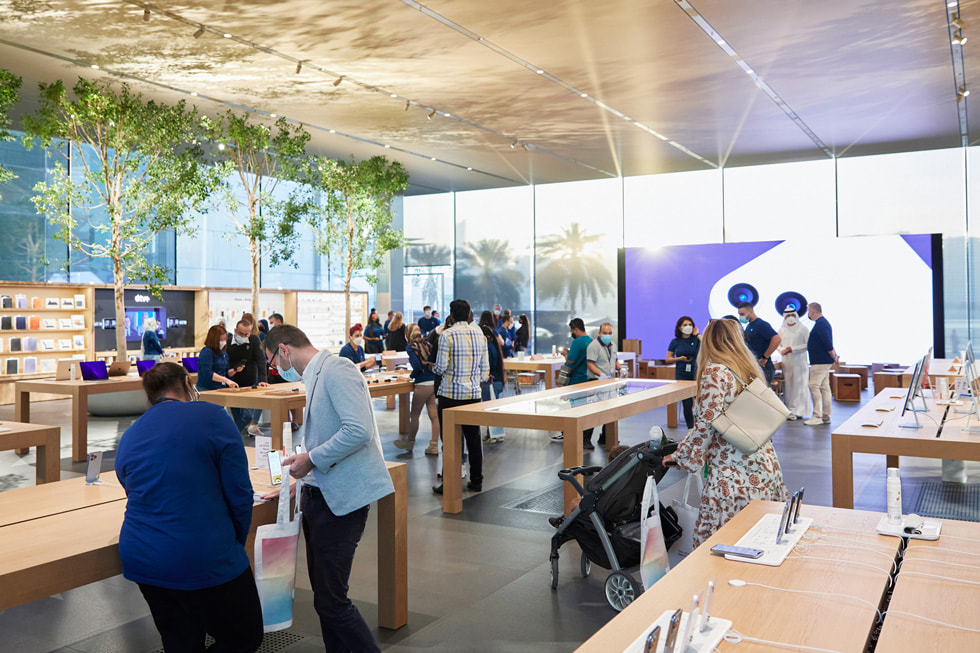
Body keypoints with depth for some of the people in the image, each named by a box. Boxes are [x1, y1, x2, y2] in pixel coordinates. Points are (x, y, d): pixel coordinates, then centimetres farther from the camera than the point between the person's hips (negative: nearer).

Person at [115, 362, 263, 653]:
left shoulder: (128, 437, 10)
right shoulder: (212, 418, -7)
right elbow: (240, 494, -8)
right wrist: (236, 543, 9)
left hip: (141, 560, 6)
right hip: (203, 561, -6)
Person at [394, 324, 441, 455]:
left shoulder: (411, 347, -7)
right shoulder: (427, 344, 10)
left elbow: (417, 366, -17)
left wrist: (411, 376, 0)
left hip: (423, 385, -6)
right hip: (434, 383, 6)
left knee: (414, 415, 11)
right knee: (434, 416, 7)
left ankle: (410, 442, 27)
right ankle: (434, 446, 11)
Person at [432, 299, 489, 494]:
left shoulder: (447, 335, -10)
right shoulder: (479, 334, 6)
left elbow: (441, 367, -12)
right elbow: (485, 368, 8)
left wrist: (434, 368, 10)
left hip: (451, 394, -5)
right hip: (474, 393, 5)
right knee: (473, 438, 11)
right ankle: (476, 481, 18)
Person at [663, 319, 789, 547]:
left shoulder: (714, 372, -10)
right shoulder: (749, 368, 14)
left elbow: (707, 424, -14)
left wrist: (681, 456, -2)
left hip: (733, 470, -8)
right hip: (763, 463, 8)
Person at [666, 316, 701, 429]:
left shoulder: (696, 339, 4)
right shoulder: (675, 342, 7)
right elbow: (668, 359, 9)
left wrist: (698, 334, -8)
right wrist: (679, 358, -8)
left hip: (695, 373, -1)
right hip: (681, 375, 1)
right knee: (687, 403, 3)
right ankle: (690, 428, 14)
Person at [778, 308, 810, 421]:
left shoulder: (803, 329, 0)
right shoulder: (782, 330, 12)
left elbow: (807, 345, -5)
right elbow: (777, 344, 15)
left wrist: (793, 349, -13)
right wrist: (782, 350, -7)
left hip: (799, 361, -3)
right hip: (786, 361, 4)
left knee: (798, 385, -5)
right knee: (787, 385, 0)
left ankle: (798, 411, -2)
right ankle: (789, 410, 4)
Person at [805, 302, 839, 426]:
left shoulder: (821, 324, -17)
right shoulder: (822, 322, 17)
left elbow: (828, 344, -22)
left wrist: (834, 357, -14)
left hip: (820, 362, -11)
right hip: (823, 361, 11)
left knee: (814, 386, -10)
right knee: (824, 387, 11)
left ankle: (817, 416, -9)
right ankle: (825, 415, 15)